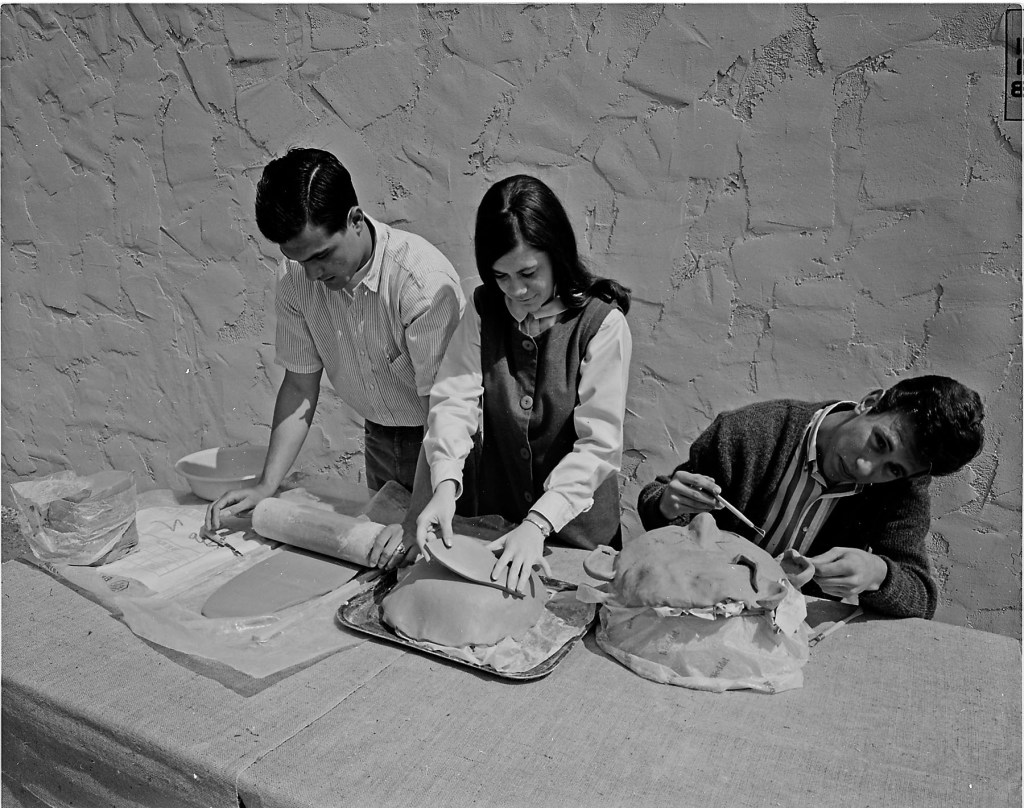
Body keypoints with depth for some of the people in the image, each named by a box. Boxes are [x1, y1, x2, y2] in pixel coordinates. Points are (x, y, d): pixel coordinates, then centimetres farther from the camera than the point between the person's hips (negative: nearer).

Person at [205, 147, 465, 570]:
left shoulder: (425, 280, -32)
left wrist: (415, 520, -34)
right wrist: (266, 485, -10)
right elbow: (301, 384, -4)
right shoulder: (297, 276, -13)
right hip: (380, 436, 5)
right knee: (382, 564, 17)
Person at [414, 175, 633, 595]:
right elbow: (455, 398, -14)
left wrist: (538, 524, -30)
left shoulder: (601, 323, -17)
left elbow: (599, 444, -21)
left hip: (576, 527, -3)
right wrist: (446, 485, -30)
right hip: (491, 518, 3)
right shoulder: (484, 309, -4)